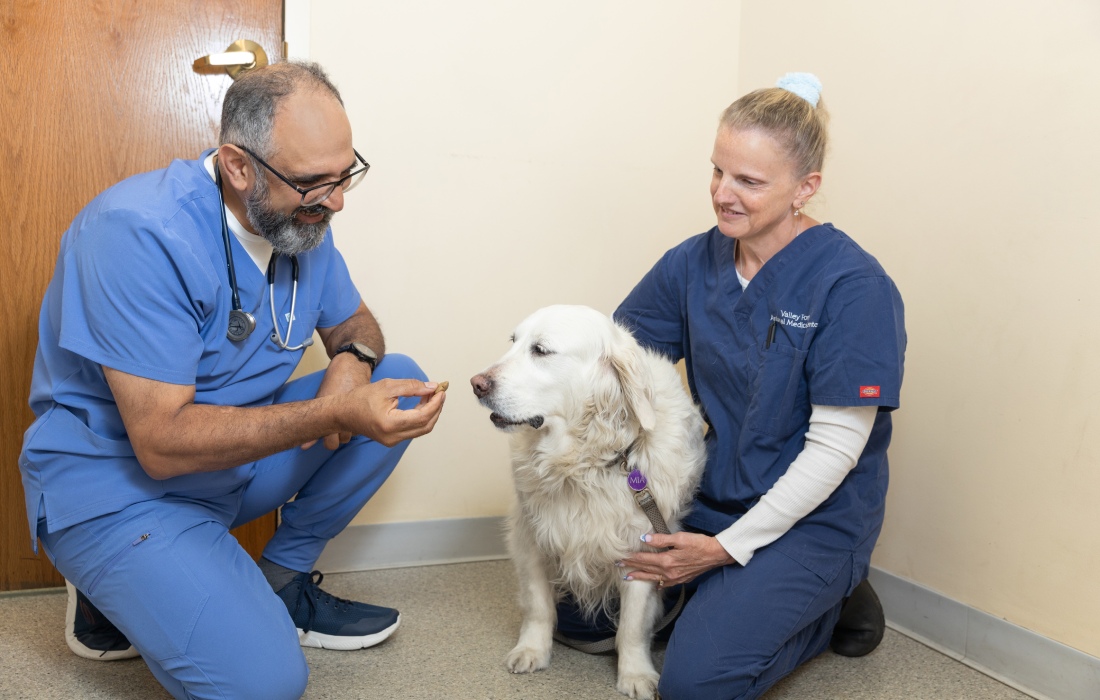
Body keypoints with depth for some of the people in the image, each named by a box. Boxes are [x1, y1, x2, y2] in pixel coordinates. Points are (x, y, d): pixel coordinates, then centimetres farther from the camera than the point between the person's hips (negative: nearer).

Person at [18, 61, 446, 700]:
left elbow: (354, 320, 11)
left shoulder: (301, 216, -4)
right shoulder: (140, 234, -27)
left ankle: (282, 581, 4)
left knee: (401, 383, -4)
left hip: (241, 454, 8)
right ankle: (115, 602, 5)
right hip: (120, 483, -8)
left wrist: (352, 360, -15)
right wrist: (336, 413, -37)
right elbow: (163, 441, -30)